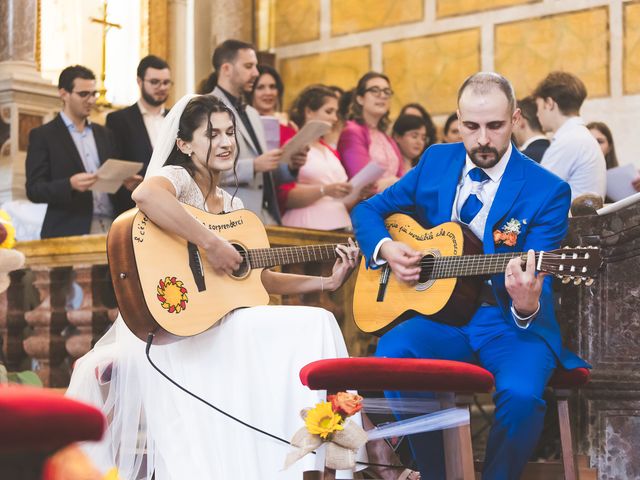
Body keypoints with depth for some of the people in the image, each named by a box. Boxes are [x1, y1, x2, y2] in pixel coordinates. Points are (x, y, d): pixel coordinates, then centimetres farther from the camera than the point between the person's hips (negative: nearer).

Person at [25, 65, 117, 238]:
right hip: (68, 232, -4)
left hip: (110, 229, 4)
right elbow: (34, 190, -5)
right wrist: (70, 185, -22)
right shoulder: (43, 136, 2)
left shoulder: (103, 134, 18)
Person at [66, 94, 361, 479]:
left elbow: (261, 278, 19)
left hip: (215, 323, 8)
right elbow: (145, 195, -33)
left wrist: (328, 281, 10)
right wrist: (212, 245, -30)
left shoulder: (233, 206, 18)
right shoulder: (177, 178, -6)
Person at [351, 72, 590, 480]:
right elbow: (369, 210, 16)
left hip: (511, 326, -3)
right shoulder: (436, 162, 7)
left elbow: (538, 277, -14)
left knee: (521, 392, -35)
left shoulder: (547, 192, -7)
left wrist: (527, 305, -37)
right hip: (442, 314, 3)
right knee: (391, 352, -29)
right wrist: (385, 248, -5)